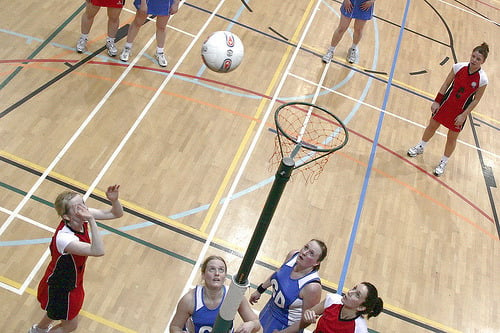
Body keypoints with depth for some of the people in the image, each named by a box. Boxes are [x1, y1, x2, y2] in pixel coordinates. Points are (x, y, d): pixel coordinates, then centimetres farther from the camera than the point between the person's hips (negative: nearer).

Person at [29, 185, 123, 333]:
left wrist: (114, 200, -35)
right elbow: (98, 251, -53)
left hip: (72, 280, 7)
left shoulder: (81, 217, -20)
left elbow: (116, 213, -14)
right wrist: (91, 219, -55)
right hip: (60, 287, -7)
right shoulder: (64, 238, -41)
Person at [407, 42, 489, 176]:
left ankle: (443, 163, 29)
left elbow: (476, 100, -11)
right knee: (432, 126, 18)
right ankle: (420, 147, 45)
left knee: (452, 137, 8)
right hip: (446, 102, 2)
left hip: (461, 110, -2)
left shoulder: (482, 79, -20)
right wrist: (437, 101, -4)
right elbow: (446, 84, -4)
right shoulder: (459, 67, -16)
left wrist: (463, 115, -12)